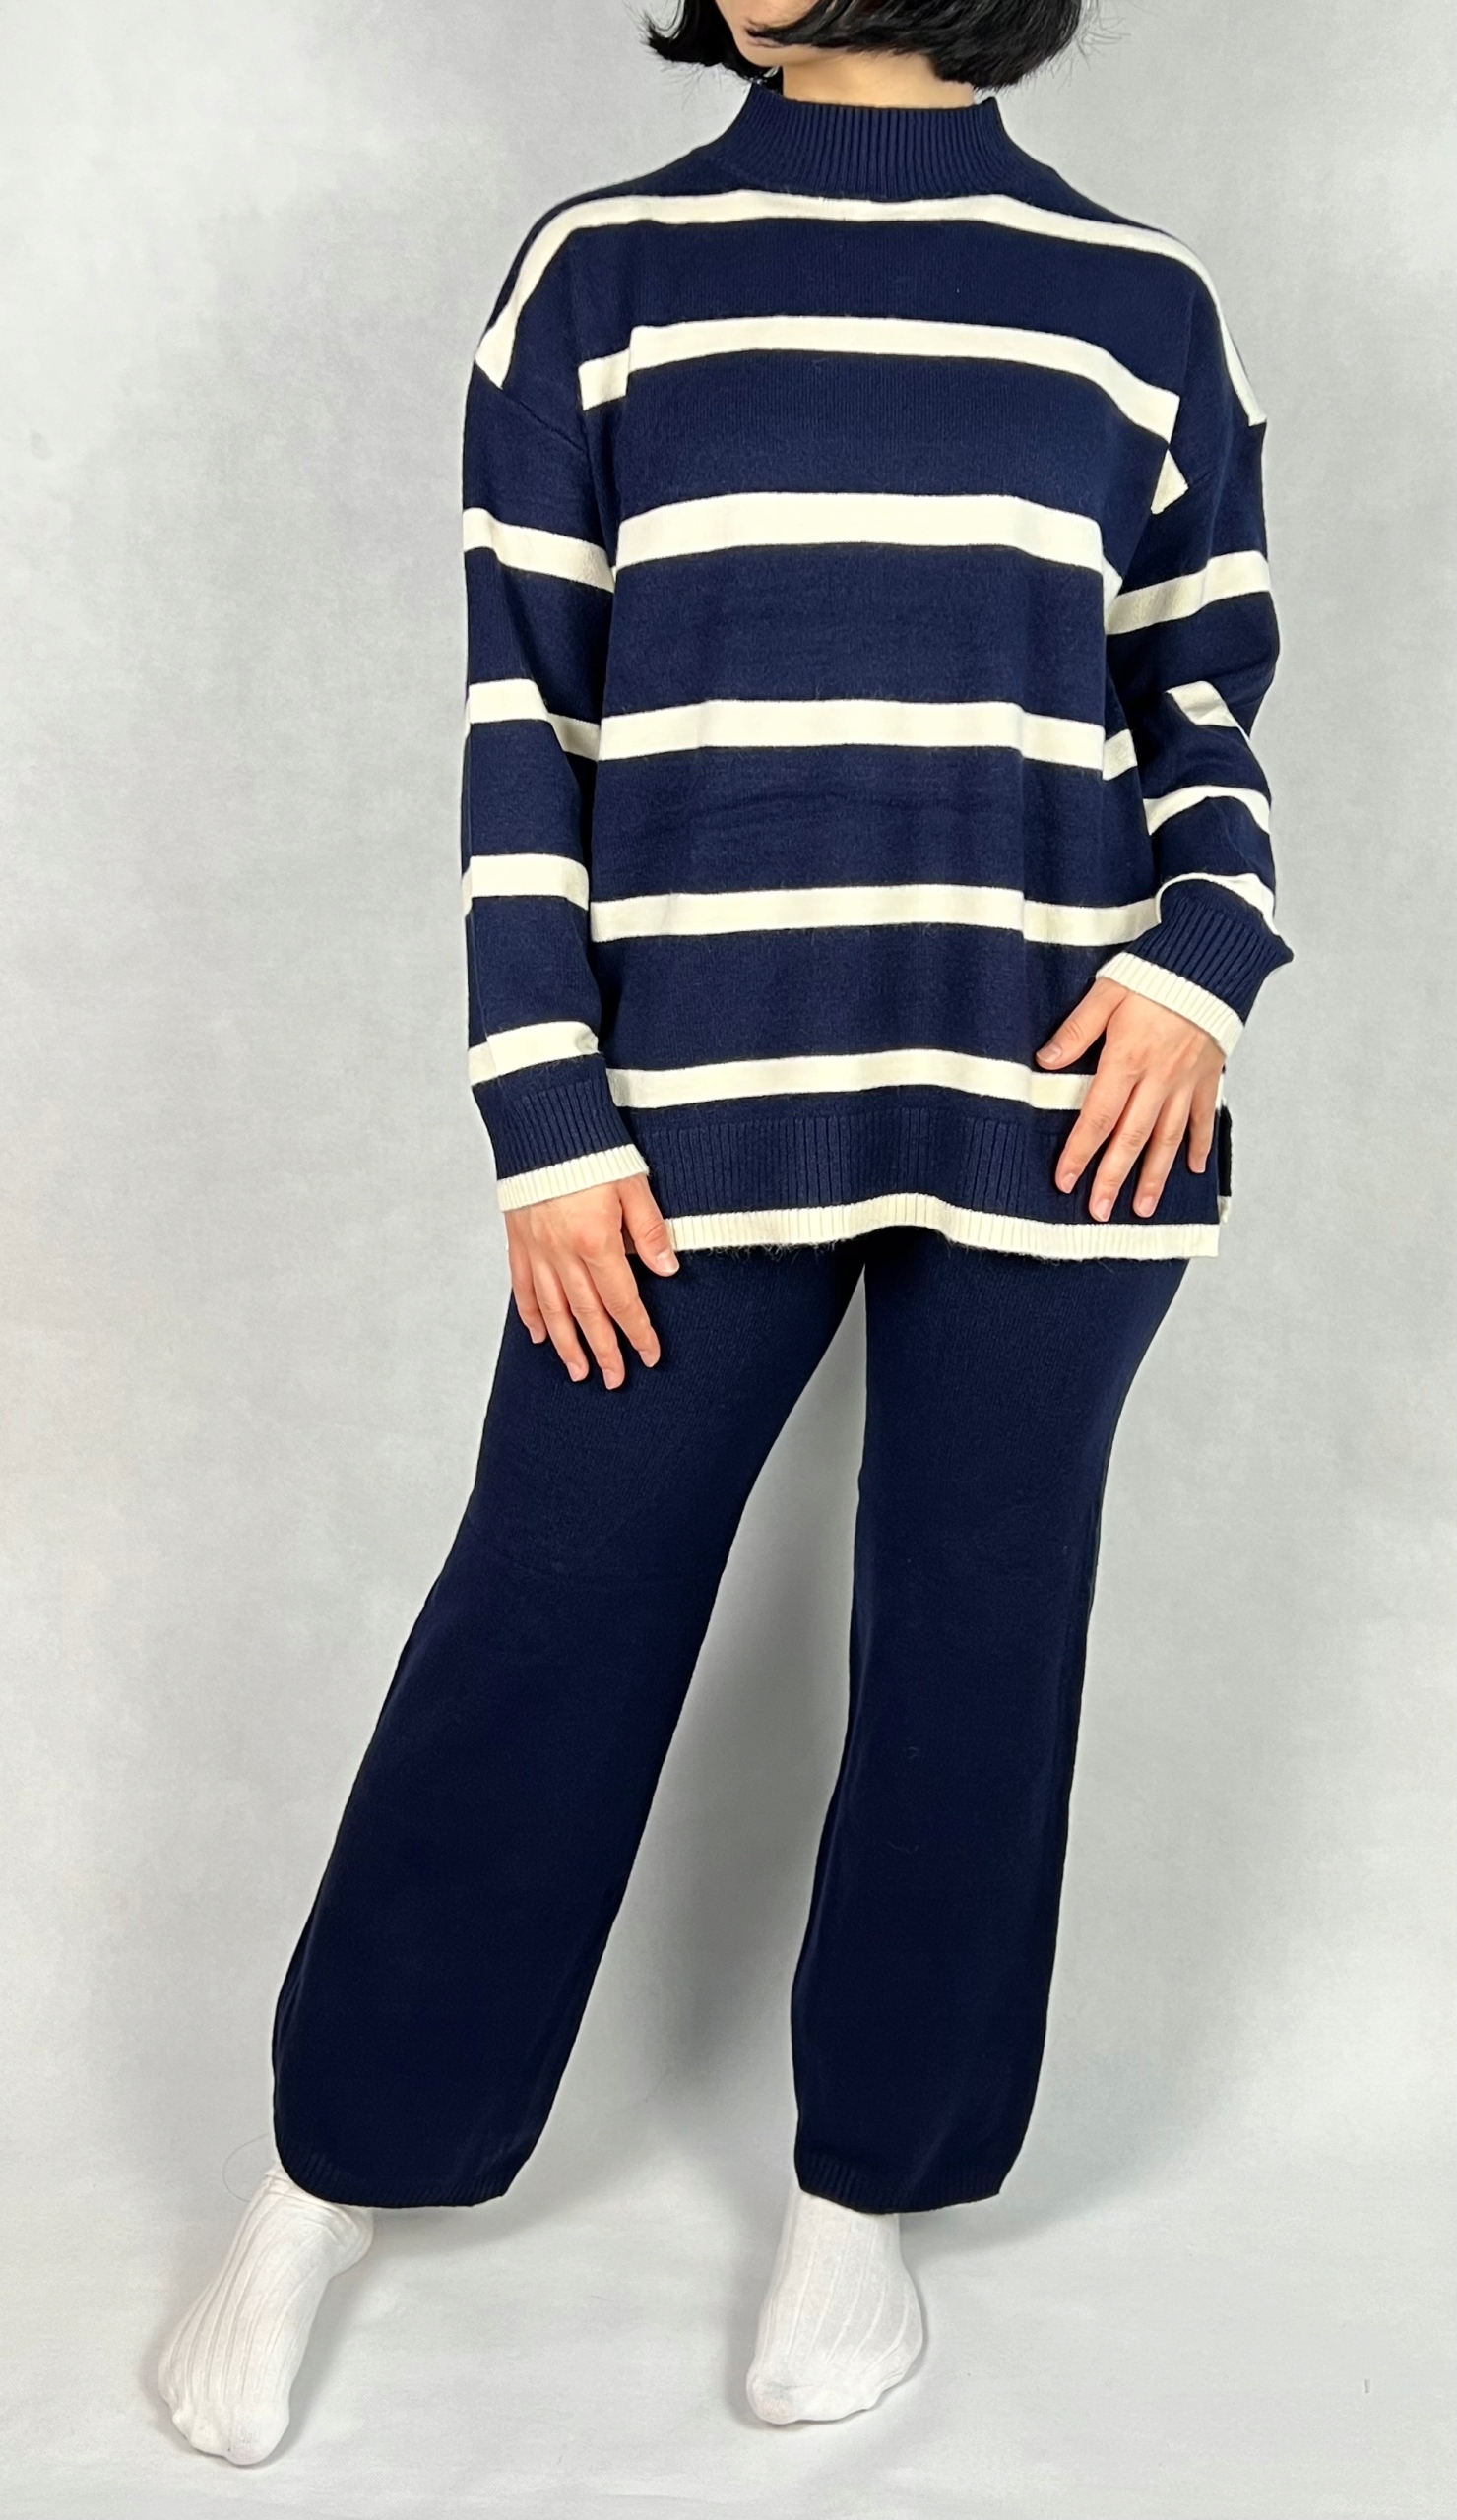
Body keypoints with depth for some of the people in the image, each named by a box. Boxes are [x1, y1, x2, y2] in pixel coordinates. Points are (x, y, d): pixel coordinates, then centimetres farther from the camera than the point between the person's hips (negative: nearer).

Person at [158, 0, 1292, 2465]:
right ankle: (322, 2186, 26)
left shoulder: (1139, 307, 8)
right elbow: (524, 729, 2)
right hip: (702, 1102, -1)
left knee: (973, 1652, 9)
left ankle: (863, 2194, 30)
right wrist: (548, 1124, -5)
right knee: (540, 1631, 6)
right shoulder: (606, 270, 5)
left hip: (1055, 1109, 2)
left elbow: (1210, 704, 13)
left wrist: (1201, 962, -7)